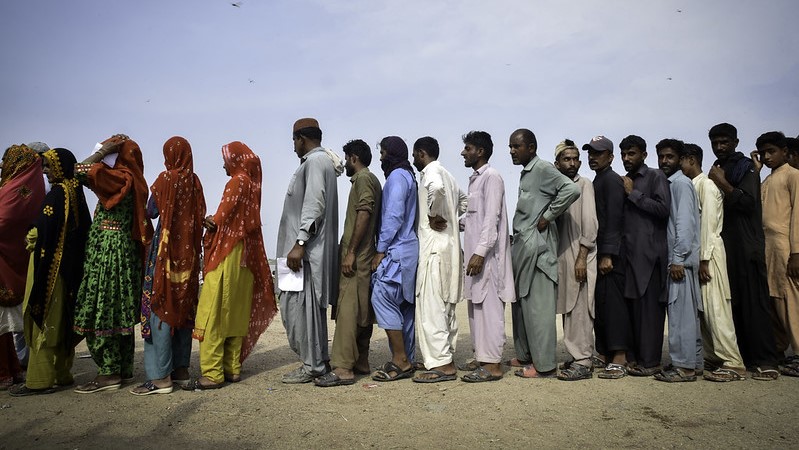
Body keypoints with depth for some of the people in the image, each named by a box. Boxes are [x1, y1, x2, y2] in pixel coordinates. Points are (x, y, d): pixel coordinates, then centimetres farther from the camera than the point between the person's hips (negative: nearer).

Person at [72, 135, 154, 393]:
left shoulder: (119, 178, -11)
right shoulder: (132, 181, 13)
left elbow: (81, 171, -18)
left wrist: (105, 149, -8)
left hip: (108, 253, -9)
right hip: (125, 252, 9)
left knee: (101, 311, -4)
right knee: (119, 312, 12)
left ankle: (109, 373, 1)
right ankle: (124, 368, 18)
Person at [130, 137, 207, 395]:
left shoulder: (166, 178, -7)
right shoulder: (194, 181, 7)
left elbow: (151, 212, -2)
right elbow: (200, 216, 9)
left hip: (166, 248, -6)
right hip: (189, 251, 6)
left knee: (160, 306, -3)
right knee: (184, 306, 11)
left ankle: (160, 377, -3)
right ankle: (181, 369, 18)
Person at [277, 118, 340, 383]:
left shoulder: (315, 160, -9)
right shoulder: (323, 160, 21)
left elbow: (314, 205, -20)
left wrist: (299, 243, -23)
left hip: (307, 250, -10)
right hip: (310, 248, 10)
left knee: (298, 304, -6)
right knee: (310, 305, 14)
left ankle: (312, 365, 2)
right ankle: (319, 359, 22)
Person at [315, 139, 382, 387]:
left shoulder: (363, 179, -7)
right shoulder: (372, 179, 22)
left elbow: (364, 215, -19)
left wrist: (351, 252, -20)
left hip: (356, 257, -10)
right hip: (364, 257, 10)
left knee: (347, 309, -12)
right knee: (362, 311, 11)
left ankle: (342, 369, -12)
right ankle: (360, 363, 17)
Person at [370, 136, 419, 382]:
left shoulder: (397, 176, -8)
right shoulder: (408, 176, 21)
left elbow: (393, 216, -18)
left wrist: (381, 250, -14)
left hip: (397, 251, -10)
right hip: (407, 249, 10)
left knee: (382, 298, -12)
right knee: (404, 305, 10)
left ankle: (400, 361, -9)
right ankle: (405, 360, 15)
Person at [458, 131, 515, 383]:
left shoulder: (491, 177, -9)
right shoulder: (474, 179, 18)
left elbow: (491, 218, -18)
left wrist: (480, 252, -23)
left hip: (487, 255, -9)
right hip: (474, 252, 9)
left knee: (489, 308, -6)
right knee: (476, 307, 12)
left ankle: (492, 364, -1)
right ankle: (481, 357, 21)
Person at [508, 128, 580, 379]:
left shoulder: (542, 169, -9)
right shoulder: (526, 173, 18)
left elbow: (571, 190, -23)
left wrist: (547, 217, -16)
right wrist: (516, 245, 12)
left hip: (536, 246, -10)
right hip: (522, 246, 10)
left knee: (538, 306, -4)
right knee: (521, 303, 15)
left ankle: (544, 365, 4)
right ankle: (525, 356, 27)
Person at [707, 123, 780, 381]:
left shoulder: (745, 167, 1)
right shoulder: (715, 172, 19)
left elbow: (749, 202, -12)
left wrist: (723, 184, -13)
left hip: (747, 247, -6)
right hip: (724, 247, 6)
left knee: (754, 304, -7)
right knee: (732, 304, 5)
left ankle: (765, 362, -3)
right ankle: (743, 357, 11)